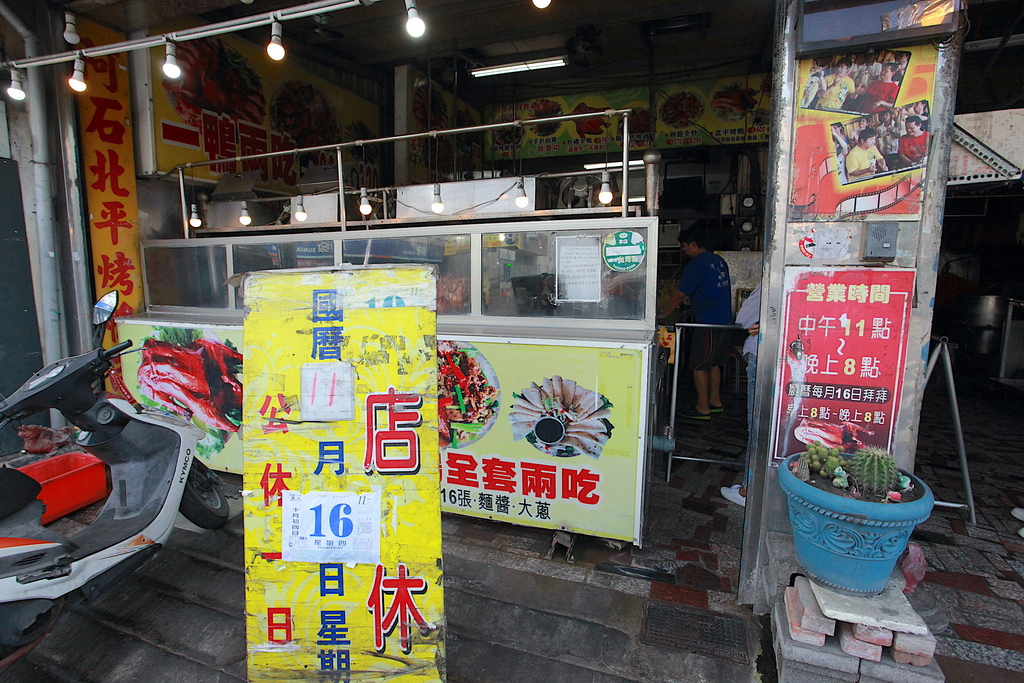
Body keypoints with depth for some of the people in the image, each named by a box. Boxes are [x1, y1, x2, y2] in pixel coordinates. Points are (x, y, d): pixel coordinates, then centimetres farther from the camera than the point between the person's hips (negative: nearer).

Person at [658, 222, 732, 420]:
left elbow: (679, 295, -11)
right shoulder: (719, 261, 12)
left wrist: (664, 315, 0)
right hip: (723, 320, 9)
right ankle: (715, 401, 27)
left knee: (699, 365, -2)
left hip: (708, 323, -9)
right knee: (714, 362, 18)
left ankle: (702, 408, 3)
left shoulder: (696, 265, -14)